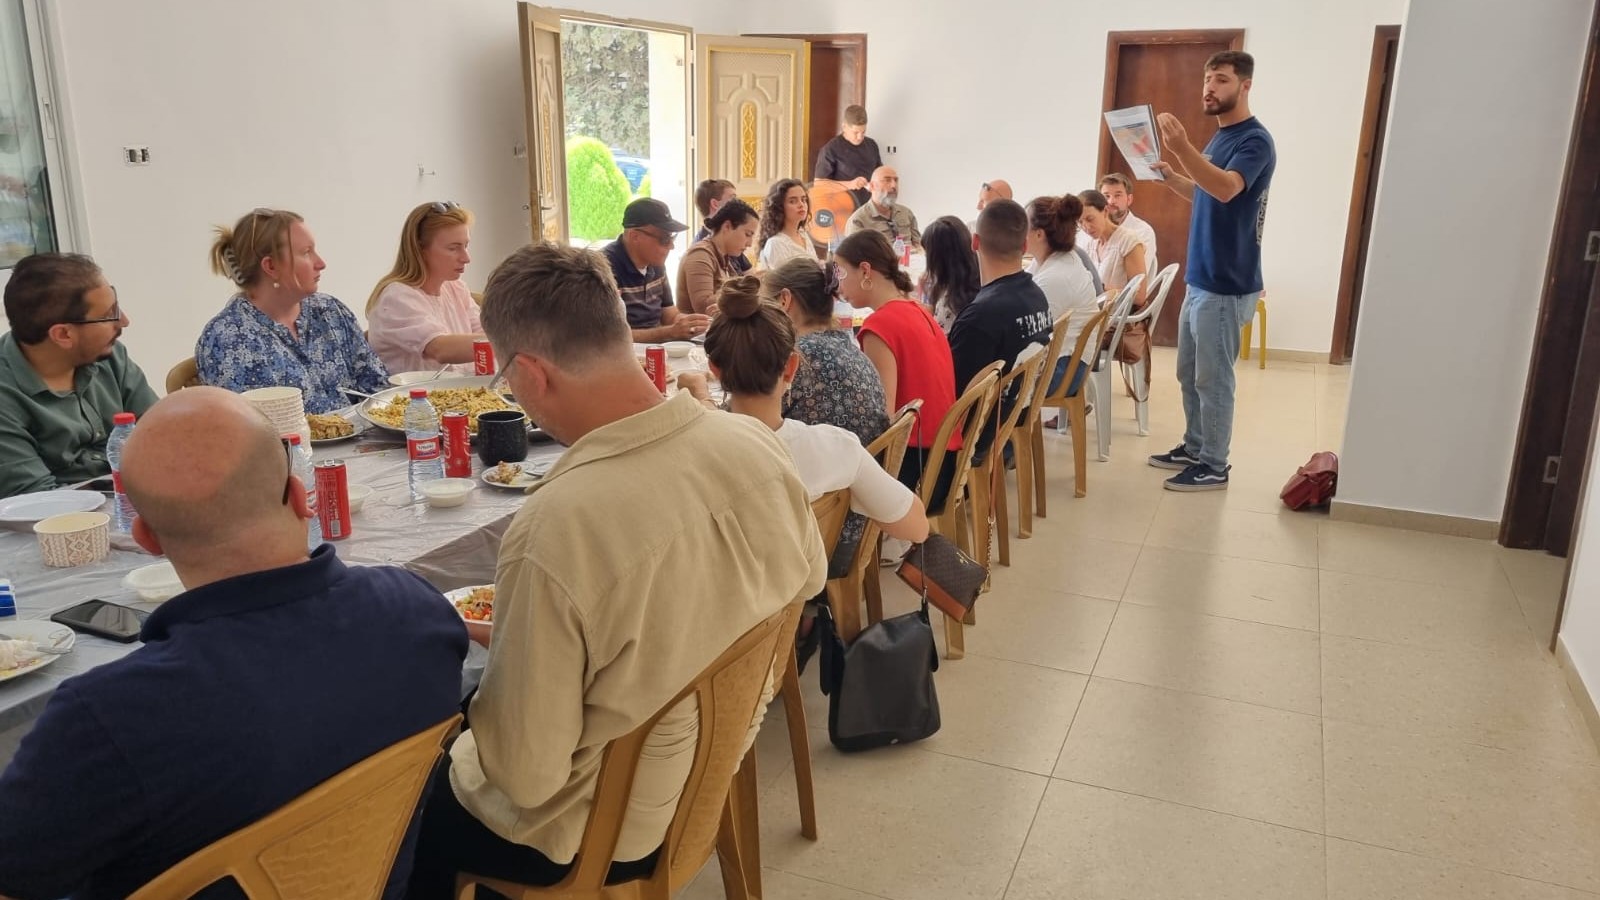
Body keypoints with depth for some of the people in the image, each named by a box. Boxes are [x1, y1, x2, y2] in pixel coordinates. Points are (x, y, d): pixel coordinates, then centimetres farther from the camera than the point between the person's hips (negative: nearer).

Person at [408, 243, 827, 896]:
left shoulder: (553, 531, -36)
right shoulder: (758, 442, -17)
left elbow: (524, 775, -25)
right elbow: (808, 583, 3)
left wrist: (473, 710, -5)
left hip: (596, 829, -6)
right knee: (474, 722, 29)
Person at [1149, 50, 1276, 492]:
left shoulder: (1254, 140, -15)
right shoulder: (1219, 137, 14)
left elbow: (1226, 189, -33)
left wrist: (1181, 147, -46)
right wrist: (1171, 177, 7)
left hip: (1227, 285, -9)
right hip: (1199, 278, 9)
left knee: (1213, 379, -1)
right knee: (1189, 373, 16)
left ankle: (1214, 467, 10)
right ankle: (1193, 448, 30)